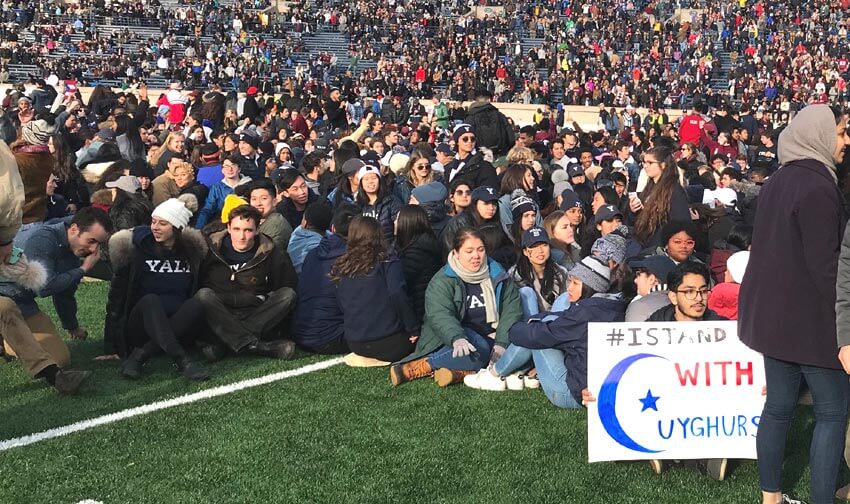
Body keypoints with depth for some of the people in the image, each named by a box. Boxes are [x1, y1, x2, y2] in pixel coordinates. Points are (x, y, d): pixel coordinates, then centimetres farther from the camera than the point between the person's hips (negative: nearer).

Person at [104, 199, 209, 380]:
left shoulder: (192, 250, 6)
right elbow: (117, 293, 0)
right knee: (150, 300, -33)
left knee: (195, 305, -29)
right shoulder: (137, 247, -1)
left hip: (178, 326, 2)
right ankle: (183, 360, -49)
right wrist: (111, 347, -5)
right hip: (140, 328, -2)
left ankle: (139, 356, -33)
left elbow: (198, 289, 15)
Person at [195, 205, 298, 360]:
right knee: (203, 295, -29)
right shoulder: (212, 250, 2)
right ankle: (257, 346, -41)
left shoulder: (271, 255, 3)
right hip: (220, 319, -1)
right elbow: (197, 285, 2)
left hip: (257, 315, 1)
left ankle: (227, 342, -33)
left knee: (288, 294, -23)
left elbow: (289, 285, 1)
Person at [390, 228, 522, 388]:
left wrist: (501, 343, -18)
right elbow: (439, 316, -21)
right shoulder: (442, 281, -6)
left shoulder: (499, 276, 7)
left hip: (491, 339, 4)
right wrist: (457, 338, -43)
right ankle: (415, 367, -33)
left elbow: (512, 310, -1)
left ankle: (458, 372, -38)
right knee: (478, 350, -38)